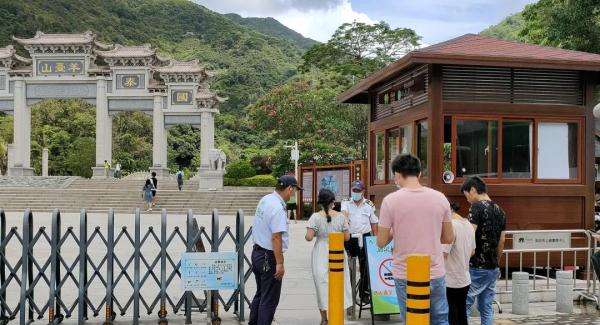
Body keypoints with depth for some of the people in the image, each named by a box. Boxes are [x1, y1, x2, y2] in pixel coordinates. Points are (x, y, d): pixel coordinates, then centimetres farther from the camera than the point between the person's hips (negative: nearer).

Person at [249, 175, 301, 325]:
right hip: (269, 257, -9)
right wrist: (280, 263, -23)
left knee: (260, 294, 21)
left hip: (256, 252, 10)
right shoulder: (278, 208, -23)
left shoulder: (264, 199, 6)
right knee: (269, 299, 1)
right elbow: (276, 237, -26)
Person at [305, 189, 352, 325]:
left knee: (322, 284, 8)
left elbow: (309, 237, -13)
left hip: (321, 255, -1)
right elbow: (347, 237, -1)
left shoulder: (316, 217, -9)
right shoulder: (341, 216, -3)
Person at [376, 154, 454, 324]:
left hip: (406, 276, -2)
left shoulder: (390, 200, -10)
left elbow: (381, 243, -4)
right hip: (436, 273, 3)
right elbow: (449, 238, 8)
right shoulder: (440, 198, -1)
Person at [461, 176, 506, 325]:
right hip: (493, 268, 8)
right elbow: (501, 242, 16)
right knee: (487, 308, 12)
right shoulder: (500, 211, 12)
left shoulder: (477, 207, -12)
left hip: (477, 268, -8)